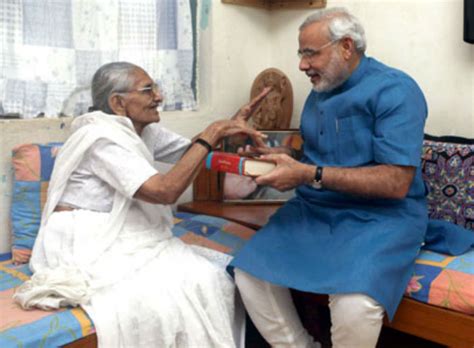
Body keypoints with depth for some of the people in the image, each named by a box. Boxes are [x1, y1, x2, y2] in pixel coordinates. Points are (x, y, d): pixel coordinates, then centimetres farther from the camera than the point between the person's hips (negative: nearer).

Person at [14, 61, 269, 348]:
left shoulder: (143, 130, 7)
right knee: (192, 283, -20)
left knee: (217, 271, -2)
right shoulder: (103, 137, -19)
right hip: (87, 247, -8)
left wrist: (231, 125, -7)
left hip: (120, 241, 9)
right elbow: (165, 191, -27)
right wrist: (211, 135, -24)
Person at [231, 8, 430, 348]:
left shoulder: (394, 90, -12)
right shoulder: (318, 93, 12)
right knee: (250, 273, -12)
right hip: (314, 208, 7)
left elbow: (396, 183, -20)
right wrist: (274, 157, 2)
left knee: (355, 305, -32)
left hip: (381, 215, -6)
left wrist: (309, 175, -23)